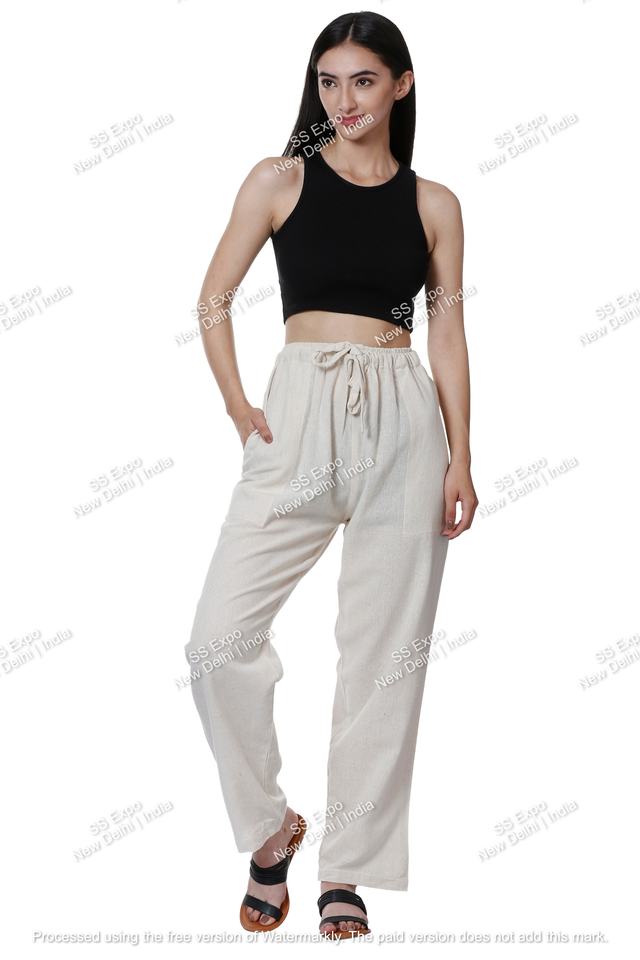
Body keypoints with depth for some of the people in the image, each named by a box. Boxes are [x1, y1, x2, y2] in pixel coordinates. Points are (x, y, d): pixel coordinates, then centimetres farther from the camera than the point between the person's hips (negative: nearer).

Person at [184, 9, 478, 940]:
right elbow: (214, 296, 10)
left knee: (386, 652, 2)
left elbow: (449, 335, 9)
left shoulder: (433, 203, 10)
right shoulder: (280, 180, 7)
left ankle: (347, 871, 16)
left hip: (405, 424, 1)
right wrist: (236, 404, -1)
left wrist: (461, 457, 1)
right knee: (221, 641, -10)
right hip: (300, 418, 0)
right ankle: (271, 828, 14)